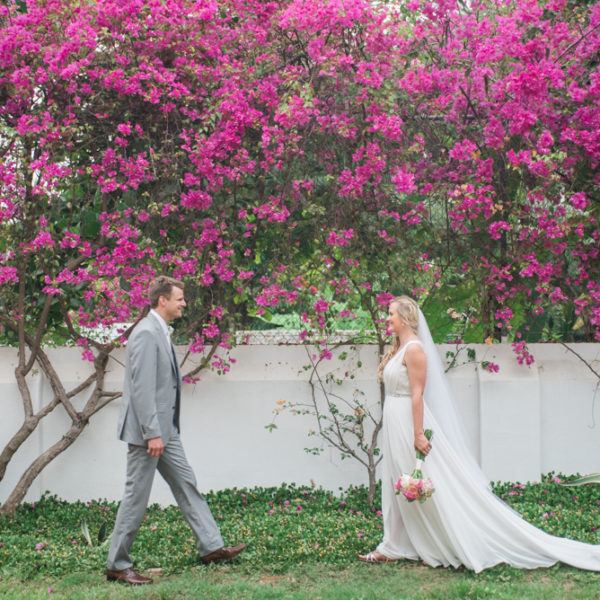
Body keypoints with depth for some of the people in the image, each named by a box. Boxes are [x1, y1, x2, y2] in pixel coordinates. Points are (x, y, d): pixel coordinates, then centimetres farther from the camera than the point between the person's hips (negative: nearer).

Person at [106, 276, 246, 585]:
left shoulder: (161, 332, 14)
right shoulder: (146, 333, -18)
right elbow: (142, 387, -22)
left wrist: (162, 431, 18)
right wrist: (152, 433, -24)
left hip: (165, 428, 10)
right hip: (148, 430, -10)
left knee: (186, 485, 13)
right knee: (136, 497, -3)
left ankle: (210, 546, 21)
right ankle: (117, 565, 6)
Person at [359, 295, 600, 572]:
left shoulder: (414, 349, -15)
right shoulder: (398, 348, 14)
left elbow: (417, 394, -20)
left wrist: (418, 435, -24)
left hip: (410, 422, -10)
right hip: (395, 424, 10)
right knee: (398, 486, 10)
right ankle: (392, 547, 14)